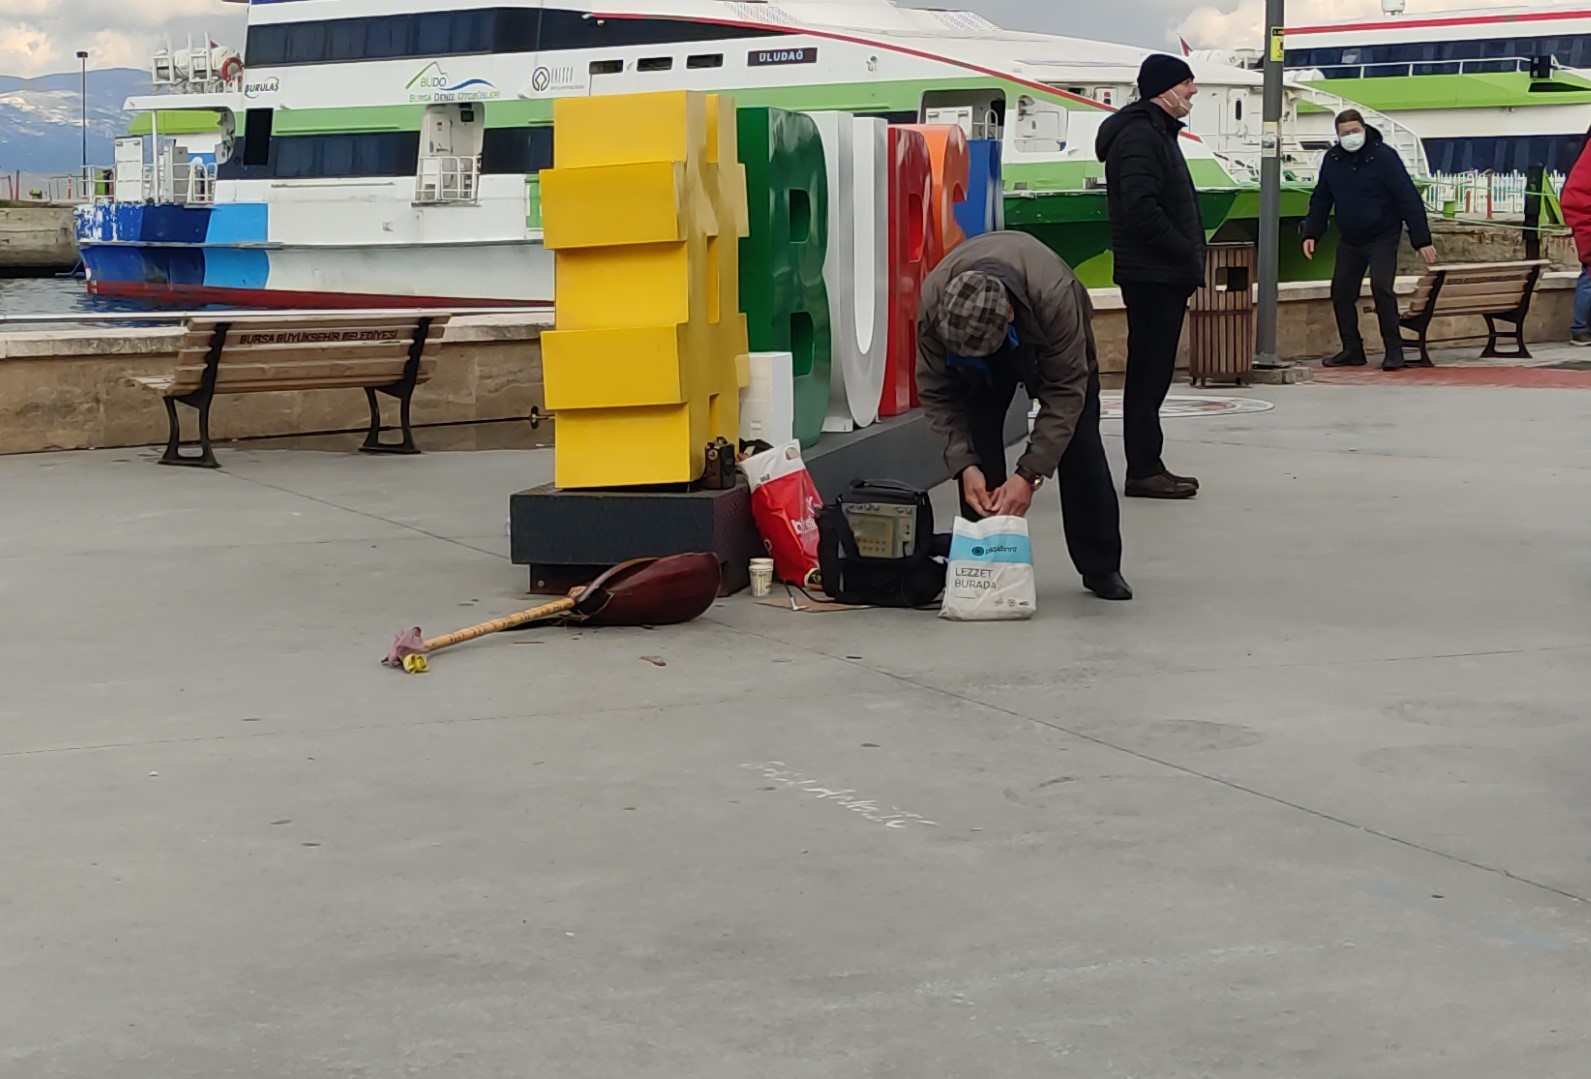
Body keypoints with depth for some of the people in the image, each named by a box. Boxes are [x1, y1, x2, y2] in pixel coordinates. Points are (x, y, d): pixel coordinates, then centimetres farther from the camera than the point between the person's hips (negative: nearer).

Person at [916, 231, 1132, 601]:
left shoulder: (1055, 297, -46)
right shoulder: (933, 302, -39)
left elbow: (1065, 390, -36)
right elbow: (936, 391, -26)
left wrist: (1030, 474, -40)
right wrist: (964, 465, -35)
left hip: (1049, 337, -1)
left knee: (1079, 444, -6)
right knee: (977, 443, -13)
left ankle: (1102, 568, 5)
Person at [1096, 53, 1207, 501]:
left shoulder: (1157, 133, 21)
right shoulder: (1140, 137, -14)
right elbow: (1141, 210, -24)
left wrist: (1190, 258, 11)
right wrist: (1189, 254, -16)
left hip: (1165, 275, 11)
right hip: (1151, 275, -11)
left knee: (1153, 372, 12)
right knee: (1149, 372, -7)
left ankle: (1148, 466, 17)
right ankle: (1143, 471, -5)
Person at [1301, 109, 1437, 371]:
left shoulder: (1383, 156, -15)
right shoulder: (1333, 159, 1)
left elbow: (1409, 199, -16)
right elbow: (1321, 199, 13)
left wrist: (1422, 241, -18)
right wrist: (1311, 233, 5)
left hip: (1382, 238, -6)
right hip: (1349, 241, 6)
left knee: (1381, 288, -18)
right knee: (1341, 291, 4)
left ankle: (1394, 352, -9)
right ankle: (1352, 350, 16)